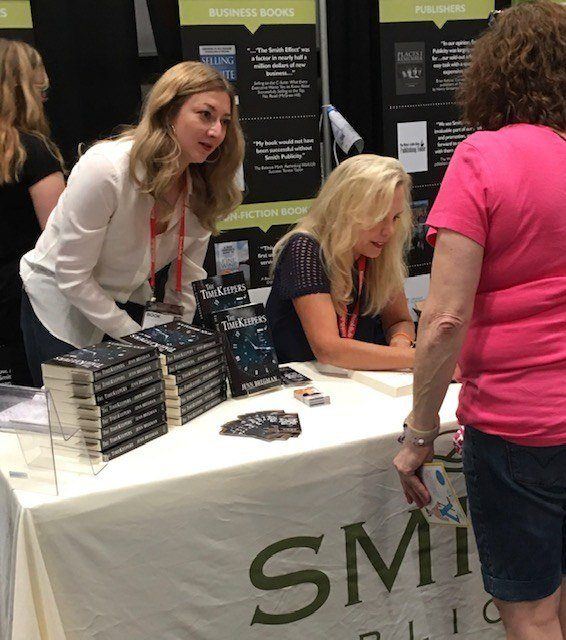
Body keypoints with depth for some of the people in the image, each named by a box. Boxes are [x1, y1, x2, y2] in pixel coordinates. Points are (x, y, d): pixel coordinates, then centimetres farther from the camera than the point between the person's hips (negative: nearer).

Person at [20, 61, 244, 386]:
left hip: (128, 305, 5)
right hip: (62, 306, -5)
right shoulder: (105, 169, -28)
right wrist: (136, 339, -18)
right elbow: (72, 277, -23)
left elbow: (185, 287, -4)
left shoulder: (202, 191, -10)